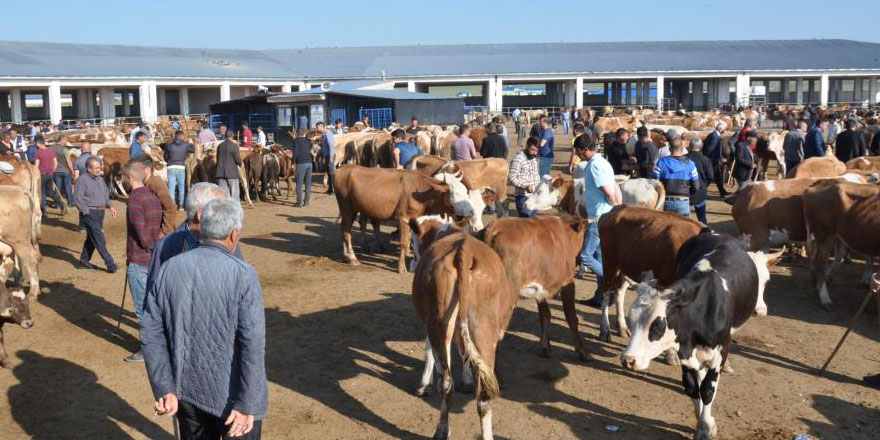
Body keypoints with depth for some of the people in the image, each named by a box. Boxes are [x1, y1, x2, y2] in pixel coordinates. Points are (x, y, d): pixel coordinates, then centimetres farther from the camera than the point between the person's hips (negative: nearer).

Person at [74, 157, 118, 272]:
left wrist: (110, 206, 9)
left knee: (92, 238, 14)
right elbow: (77, 198, -13)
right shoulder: (82, 180, -9)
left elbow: (106, 195, 24)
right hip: (90, 212, -8)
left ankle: (84, 261, 25)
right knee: (99, 240, -8)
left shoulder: (100, 179, 15)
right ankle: (110, 264, -9)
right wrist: (87, 212, -15)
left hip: (100, 212, 8)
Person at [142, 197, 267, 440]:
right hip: (231, 394, -4)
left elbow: (151, 333, -2)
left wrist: (164, 389, 2)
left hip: (187, 391, 5)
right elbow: (253, 346, -22)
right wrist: (246, 405, -16)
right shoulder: (243, 276, -18)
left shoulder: (168, 270, -4)